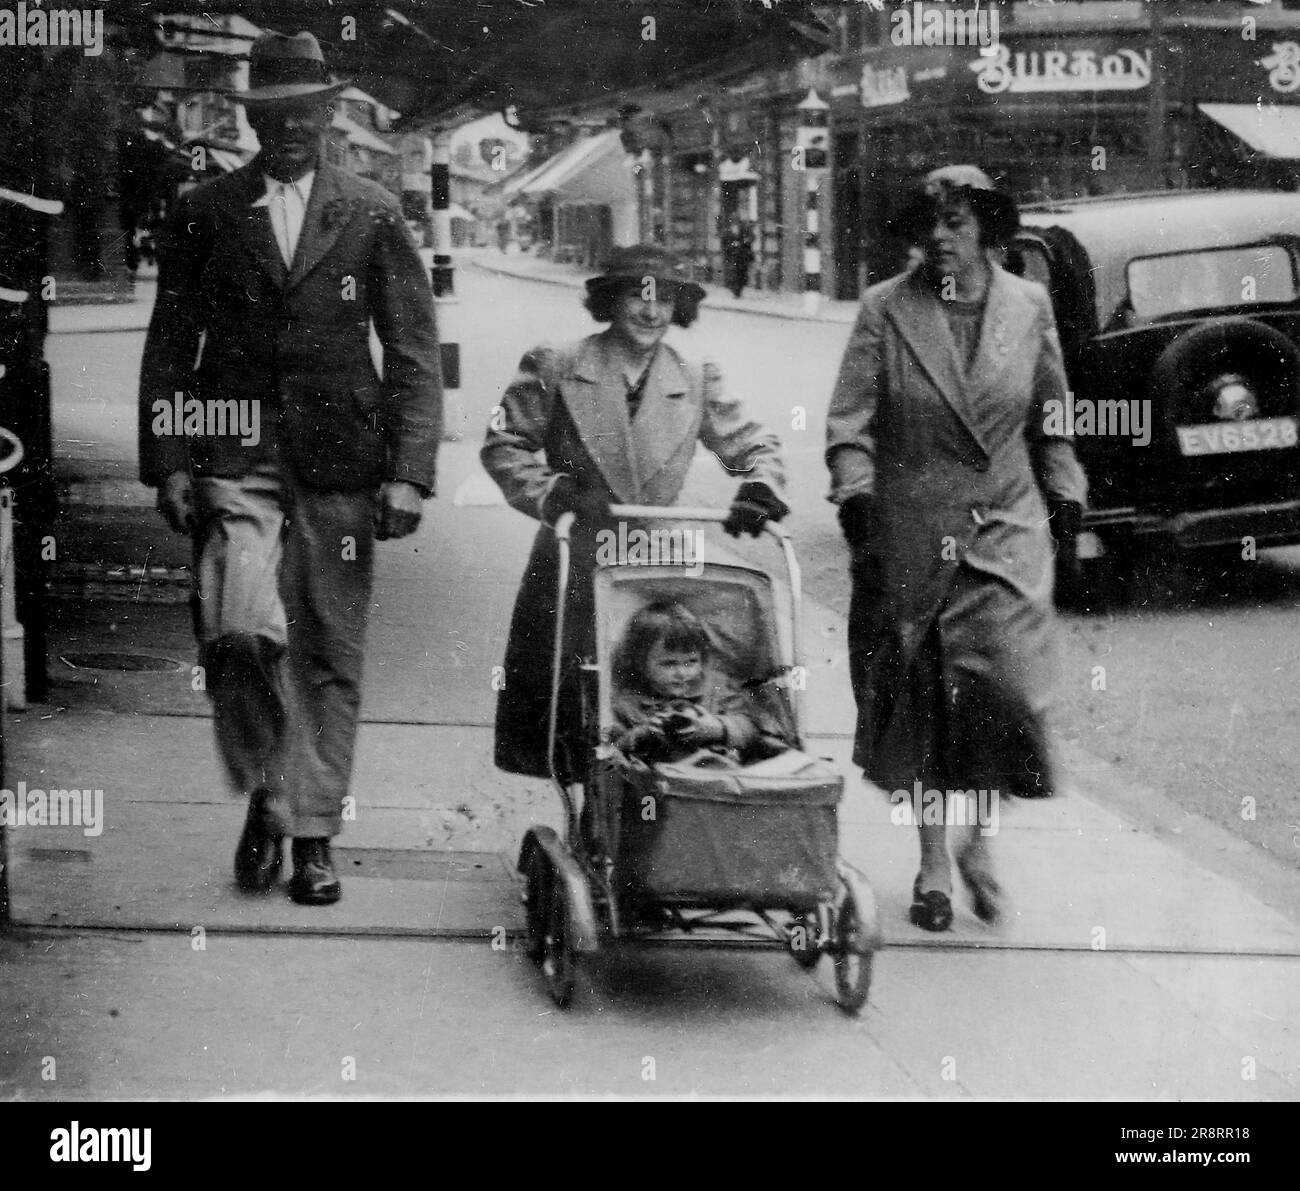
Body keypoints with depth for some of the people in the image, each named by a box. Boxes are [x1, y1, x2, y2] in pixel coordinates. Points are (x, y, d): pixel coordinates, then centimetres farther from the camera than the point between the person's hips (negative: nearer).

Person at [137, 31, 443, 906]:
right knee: (239, 630, -19)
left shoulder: (373, 215, 7)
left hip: (339, 464, 1)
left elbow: (415, 351, 5)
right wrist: (168, 464, -1)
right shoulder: (205, 214, 8)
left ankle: (313, 834, 14)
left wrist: (408, 474, -4)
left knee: (329, 654, 2)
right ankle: (262, 792, 5)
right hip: (234, 457, -1)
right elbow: (170, 346, 9)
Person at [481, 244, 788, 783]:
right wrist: (544, 492, -12)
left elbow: (753, 446, 12)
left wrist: (760, 488, -9)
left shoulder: (696, 378, 8)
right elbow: (503, 443, 5)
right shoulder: (555, 367, 2)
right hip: (575, 568, -1)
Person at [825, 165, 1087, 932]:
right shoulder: (887, 309, -1)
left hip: (1006, 531, 1)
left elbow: (1052, 416, 15)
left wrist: (1066, 504, 11)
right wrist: (855, 495, -15)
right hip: (910, 536, -1)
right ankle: (934, 861, 20)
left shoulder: (1029, 307, 5)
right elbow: (851, 417, -2)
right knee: (918, 696, 4)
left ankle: (978, 839, 12)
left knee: (1007, 685, -11)